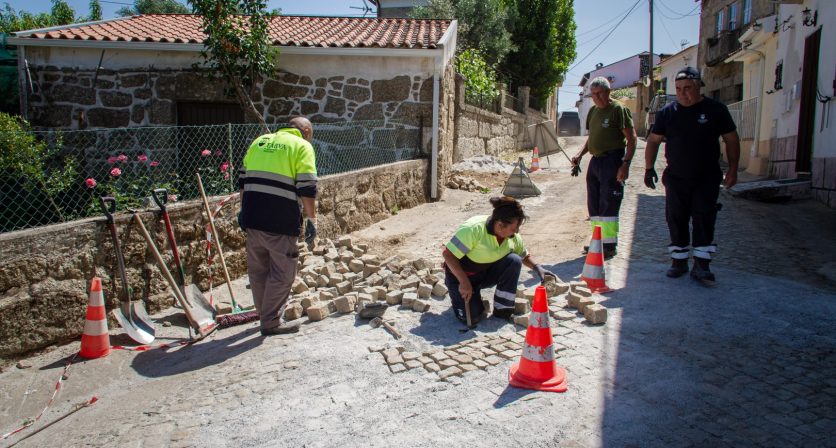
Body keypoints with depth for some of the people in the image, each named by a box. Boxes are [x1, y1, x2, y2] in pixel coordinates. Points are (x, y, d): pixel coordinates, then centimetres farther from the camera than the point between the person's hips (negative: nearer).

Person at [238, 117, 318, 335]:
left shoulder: (259, 142, 19)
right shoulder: (302, 147, 0)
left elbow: (243, 180, 19)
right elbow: (307, 188, -9)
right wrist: (311, 219, -5)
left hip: (252, 218, 7)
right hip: (280, 221, -7)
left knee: (258, 270, 16)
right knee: (282, 273, 5)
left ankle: (266, 315, 29)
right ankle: (272, 322, 10)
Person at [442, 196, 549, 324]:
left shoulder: (513, 237, -11)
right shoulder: (474, 229, -31)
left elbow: (524, 256, 10)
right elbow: (447, 254, -28)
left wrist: (536, 267, -10)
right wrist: (464, 282, -31)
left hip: (486, 274, 5)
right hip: (460, 275, -5)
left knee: (514, 261, -20)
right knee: (471, 317, -21)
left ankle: (502, 310, -8)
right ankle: (461, 295, 13)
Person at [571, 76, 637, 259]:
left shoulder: (618, 109, -9)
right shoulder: (593, 111, 15)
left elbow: (631, 138, -12)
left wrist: (626, 163, -20)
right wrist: (580, 155, 9)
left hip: (612, 162, -8)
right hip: (595, 161, 8)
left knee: (609, 205, -7)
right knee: (594, 205, 11)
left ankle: (610, 245, 0)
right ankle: (598, 240, 22)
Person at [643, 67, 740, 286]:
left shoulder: (716, 110, -1)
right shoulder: (667, 112, 2)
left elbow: (731, 140, 4)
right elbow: (653, 140, 7)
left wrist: (733, 169, -2)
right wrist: (649, 168, -1)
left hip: (707, 179, -2)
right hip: (676, 178, 2)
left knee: (704, 219, -4)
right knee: (676, 220, 5)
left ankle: (701, 265, 1)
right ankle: (679, 261, 17)